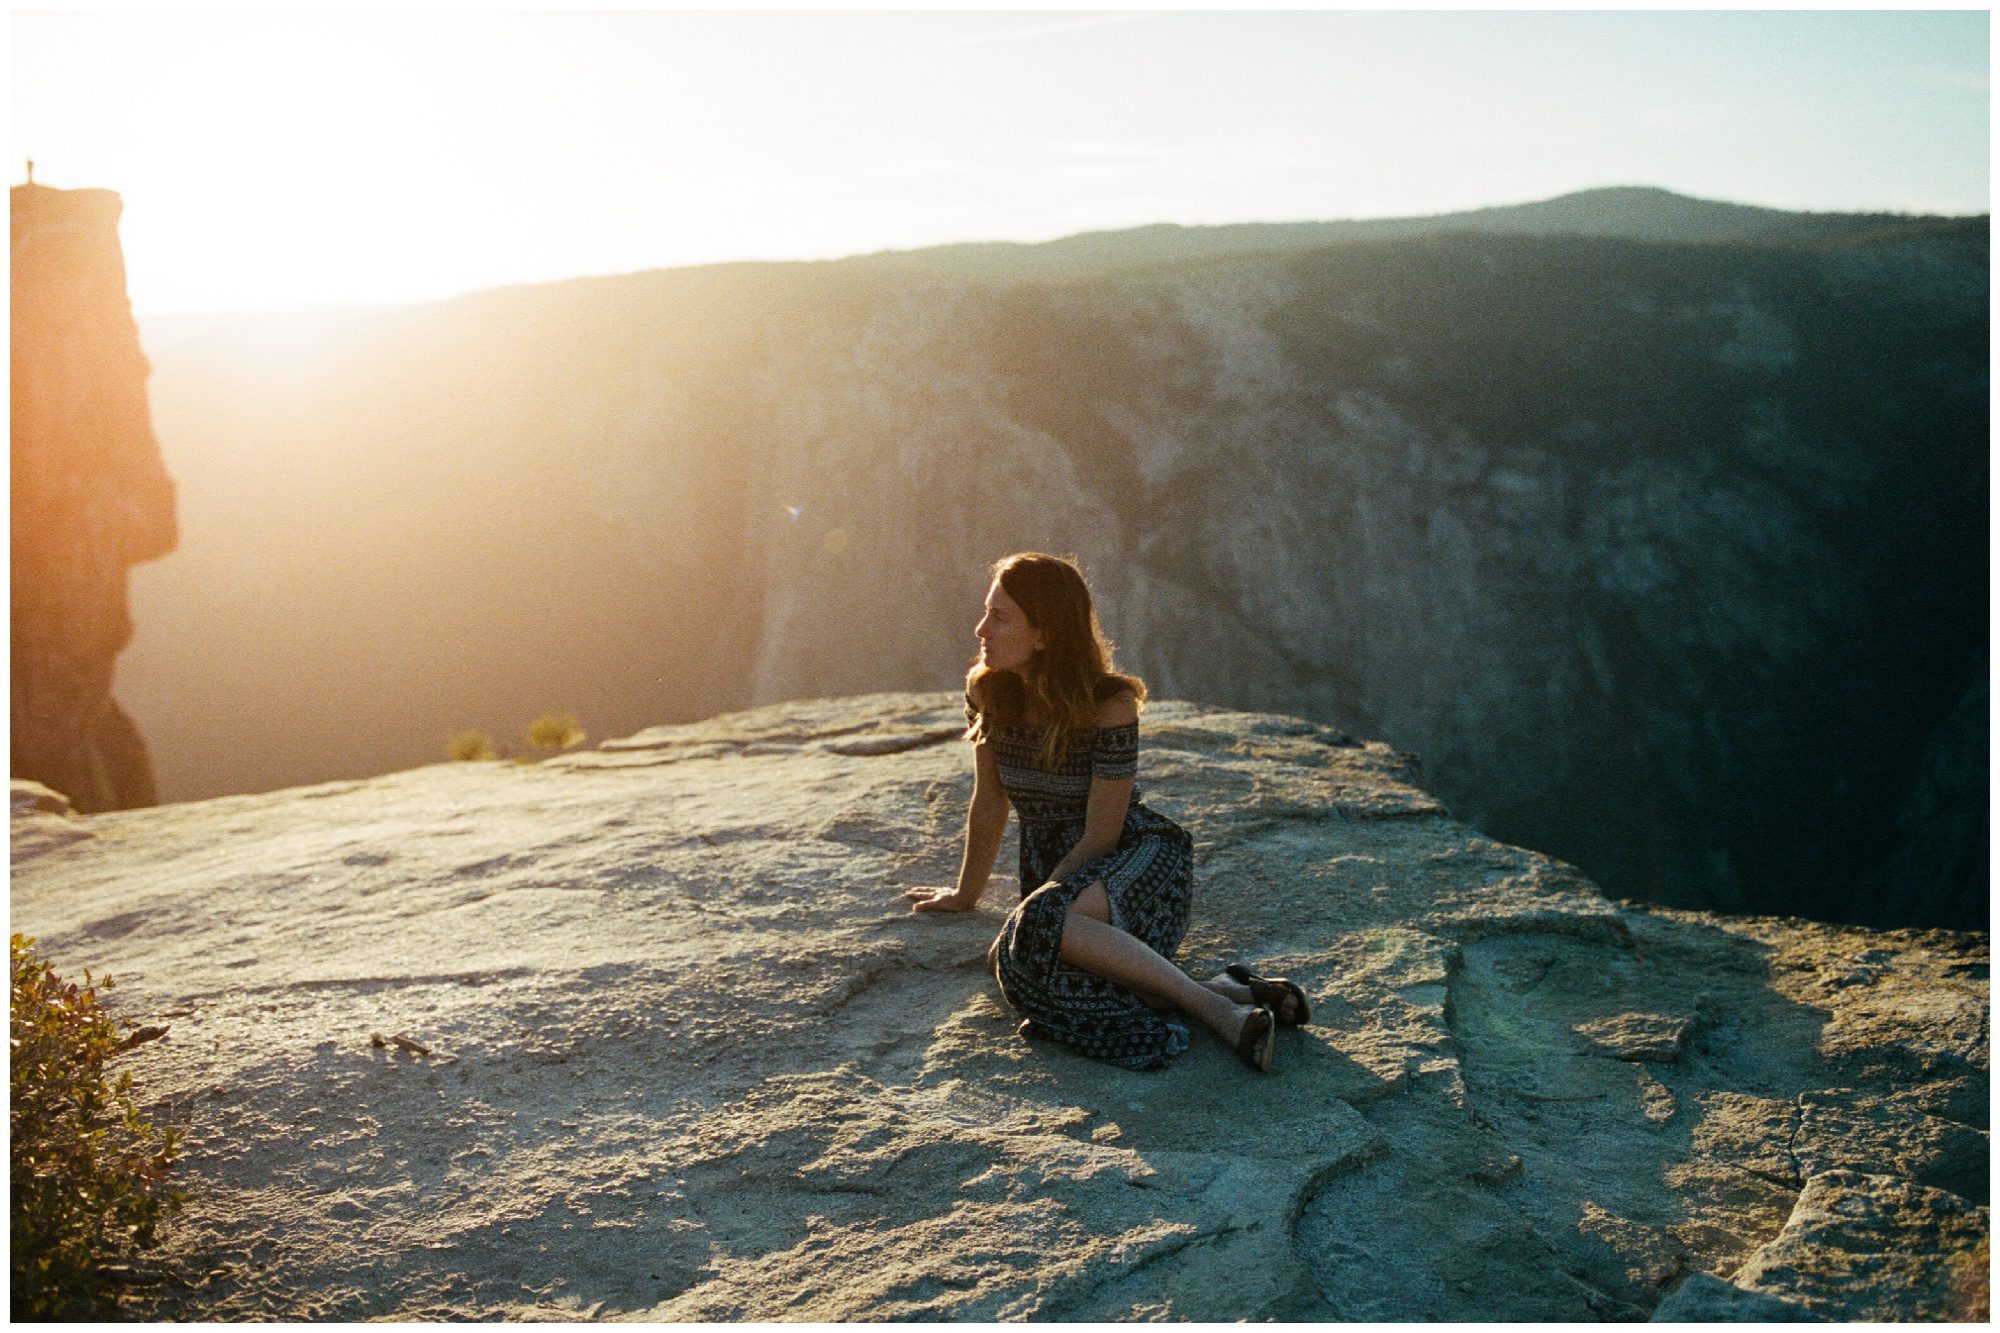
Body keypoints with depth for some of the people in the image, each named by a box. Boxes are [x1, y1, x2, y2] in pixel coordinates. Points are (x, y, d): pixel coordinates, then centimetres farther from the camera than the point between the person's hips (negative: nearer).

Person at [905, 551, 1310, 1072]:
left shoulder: (1107, 705, -17)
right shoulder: (987, 692, 0)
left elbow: (1100, 836, -15)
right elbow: (989, 804, 12)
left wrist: (1027, 917, -16)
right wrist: (967, 893, 20)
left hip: (1141, 860, -5)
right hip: (1057, 873, 5)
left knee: (1042, 926, -39)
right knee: (1020, 963, -32)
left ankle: (1211, 1004, -27)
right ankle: (1227, 992, -24)